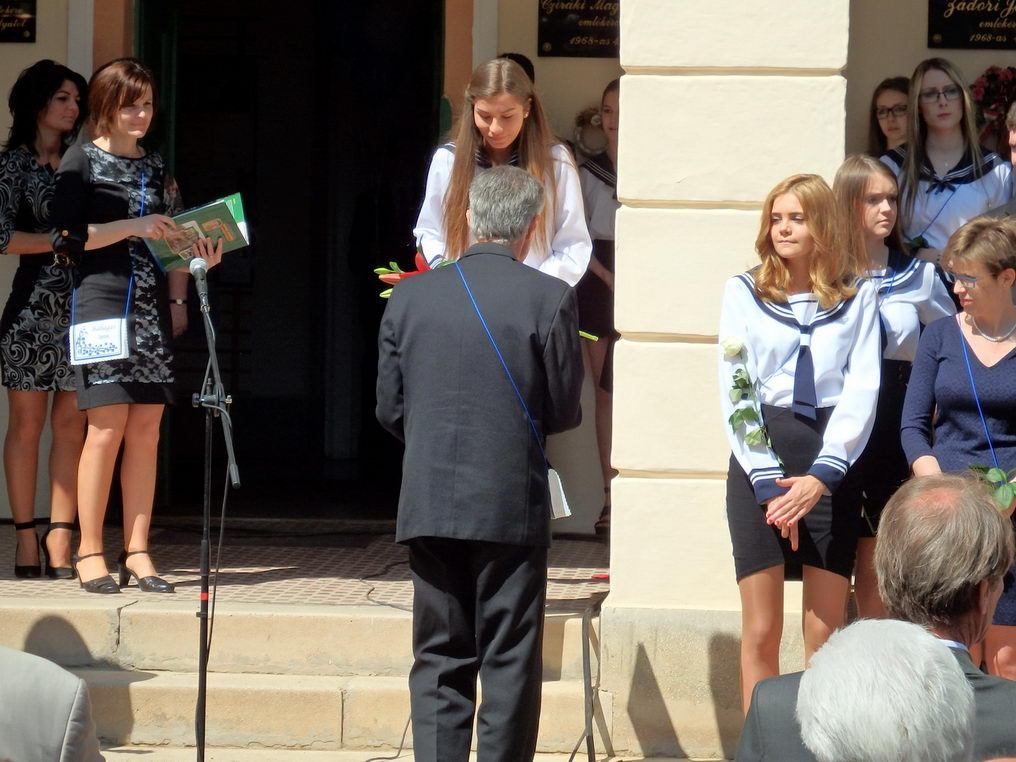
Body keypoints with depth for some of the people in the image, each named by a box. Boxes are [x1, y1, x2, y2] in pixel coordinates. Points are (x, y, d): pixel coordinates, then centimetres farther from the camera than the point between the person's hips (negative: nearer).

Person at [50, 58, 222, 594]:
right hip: (102, 302, -5)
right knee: (107, 425, -10)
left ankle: (137, 551, 4)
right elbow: (66, 238, -7)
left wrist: (178, 298, 7)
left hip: (153, 308, 5)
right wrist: (132, 227, -14)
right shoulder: (82, 162, 2)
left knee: (146, 430, 1)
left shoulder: (157, 169, 18)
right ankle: (89, 553, -5)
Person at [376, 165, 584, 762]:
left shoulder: (410, 296, 2)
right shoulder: (551, 298, -8)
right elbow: (565, 410, -4)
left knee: (439, 658, 9)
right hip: (513, 505, -3)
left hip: (428, 505, 3)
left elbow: (390, 409, 5)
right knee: (510, 663, 4)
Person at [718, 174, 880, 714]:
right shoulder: (744, 291, 6)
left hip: (831, 466, 0)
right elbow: (735, 391, 0)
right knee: (761, 632, -2)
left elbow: (862, 389, -1)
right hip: (760, 463, 0)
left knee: (826, 634, 0)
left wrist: (822, 476, -14)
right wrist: (768, 482, -10)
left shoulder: (858, 295, 7)